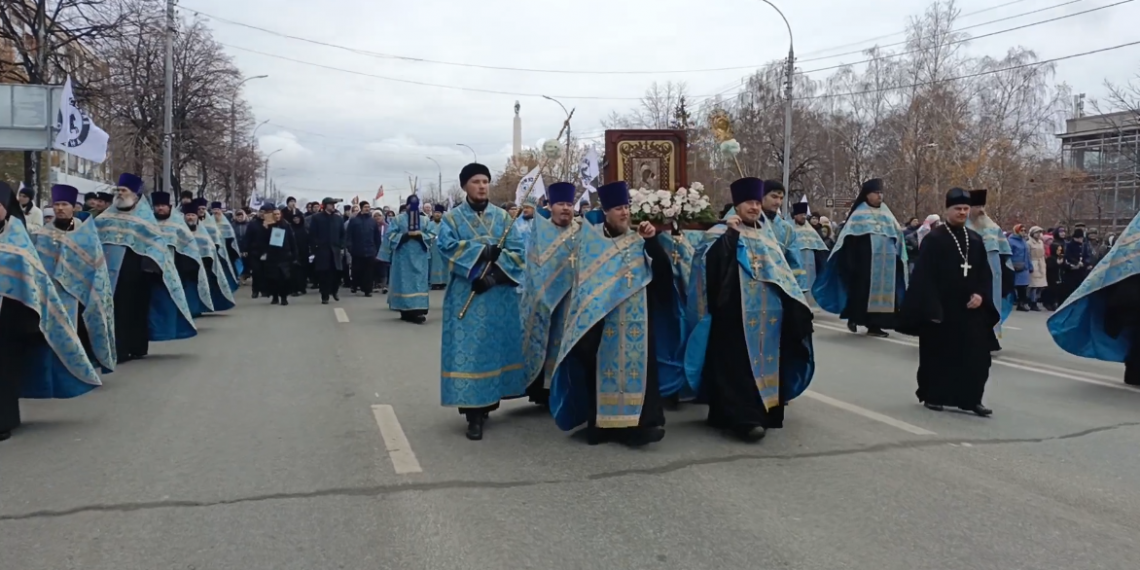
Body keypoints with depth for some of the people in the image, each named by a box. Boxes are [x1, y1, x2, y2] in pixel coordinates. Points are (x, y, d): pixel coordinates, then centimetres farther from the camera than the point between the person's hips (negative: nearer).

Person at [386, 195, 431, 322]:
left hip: (419, 256, 2)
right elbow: (391, 234, -2)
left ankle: (416, 310, -5)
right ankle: (405, 311, 7)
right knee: (404, 281, 0)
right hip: (403, 256, -2)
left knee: (418, 282, -4)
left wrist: (421, 235, -13)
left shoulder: (424, 220, 9)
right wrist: (405, 235, -14)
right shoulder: (399, 219, 4)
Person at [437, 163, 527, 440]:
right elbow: (448, 247, -13)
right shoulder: (452, 218, 5)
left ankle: (490, 401, 20)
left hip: (500, 293, 3)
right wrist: (485, 251, -19)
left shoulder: (503, 217, 10)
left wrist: (495, 271, -15)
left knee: (497, 346, 6)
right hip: (466, 295, -3)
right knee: (469, 349, -5)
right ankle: (474, 413, -3)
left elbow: (517, 251, 0)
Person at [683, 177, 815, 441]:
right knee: (741, 364, -9)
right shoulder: (723, 233, -2)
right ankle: (744, 417, -11)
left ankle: (764, 409, 22)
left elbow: (782, 273, 22)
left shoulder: (767, 237, 18)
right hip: (737, 314, -7)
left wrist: (794, 301, 15)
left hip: (768, 314, 7)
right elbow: (712, 263, -20)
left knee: (766, 359, 11)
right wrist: (730, 234, -24)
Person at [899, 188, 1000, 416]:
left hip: (971, 309, 5)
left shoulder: (976, 239, 10)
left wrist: (981, 295, -6)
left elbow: (986, 272, 12)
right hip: (941, 309, -5)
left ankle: (971, 399, 13)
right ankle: (932, 396, 18)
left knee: (975, 356, 4)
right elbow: (924, 276, -11)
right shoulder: (933, 239, -7)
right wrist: (932, 308, -17)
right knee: (938, 355, 5)